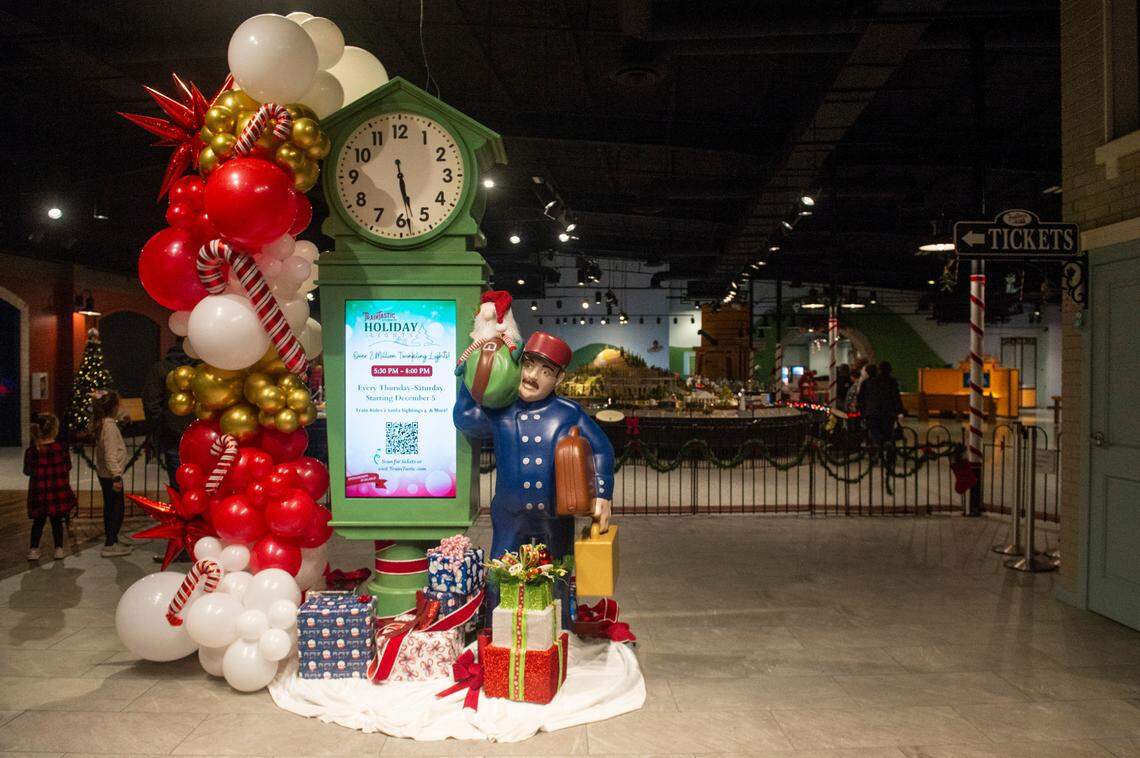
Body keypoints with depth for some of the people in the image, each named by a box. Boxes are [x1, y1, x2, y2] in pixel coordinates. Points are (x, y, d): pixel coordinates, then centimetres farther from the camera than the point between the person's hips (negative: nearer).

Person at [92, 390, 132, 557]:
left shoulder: (101, 423, 7)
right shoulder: (110, 425, -20)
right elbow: (111, 454, -24)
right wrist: (116, 476, -24)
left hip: (103, 473, 10)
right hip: (111, 474, -10)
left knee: (109, 507, 16)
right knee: (118, 508, -4)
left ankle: (112, 542, 26)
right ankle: (109, 546, -3)